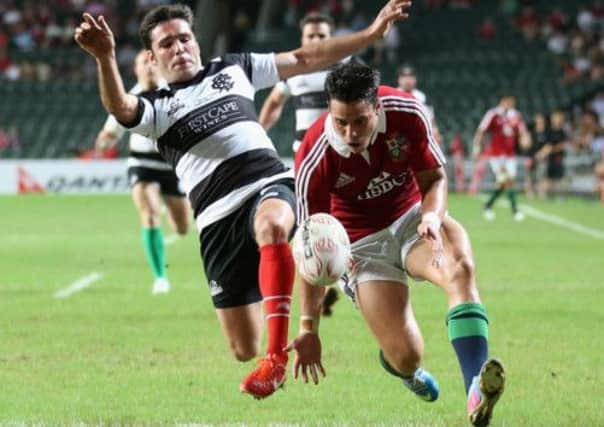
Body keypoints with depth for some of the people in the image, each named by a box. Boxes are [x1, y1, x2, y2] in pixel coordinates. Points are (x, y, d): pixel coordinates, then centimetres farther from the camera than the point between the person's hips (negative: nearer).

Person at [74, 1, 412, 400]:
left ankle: (277, 355, -42)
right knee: (244, 349, -2)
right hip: (218, 220, 1)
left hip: (269, 184, -1)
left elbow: (305, 59, 22)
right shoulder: (157, 106, 11)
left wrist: (372, 33, 16)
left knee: (271, 225, -41)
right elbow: (120, 107, -13)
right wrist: (106, 58, -33)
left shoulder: (234, 69, 19)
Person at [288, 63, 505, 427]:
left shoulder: (408, 113, -19)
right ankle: (398, 362, 27)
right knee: (407, 356, -15)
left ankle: (476, 389, -44)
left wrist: (432, 216, -28)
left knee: (460, 267, -33)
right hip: (363, 243, -2)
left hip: (413, 217, 2)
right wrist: (309, 327, -17)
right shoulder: (314, 160, -23)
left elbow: (435, 178, -4)